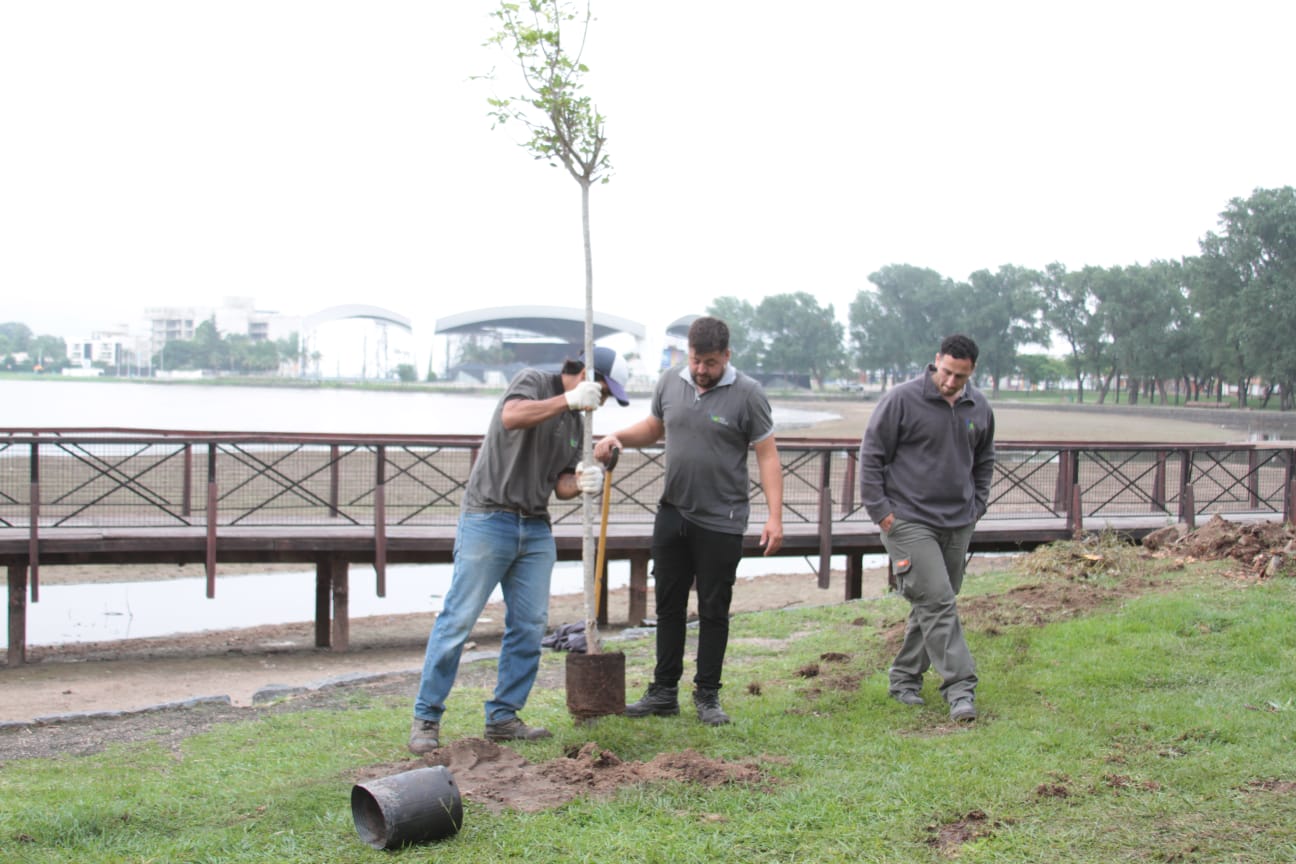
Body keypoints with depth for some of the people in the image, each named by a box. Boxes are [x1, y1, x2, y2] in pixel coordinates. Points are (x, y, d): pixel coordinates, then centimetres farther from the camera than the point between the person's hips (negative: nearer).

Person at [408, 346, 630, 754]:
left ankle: (503, 717, 14)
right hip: (488, 518, -8)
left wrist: (581, 484, -10)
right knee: (459, 619, -6)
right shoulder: (533, 381, -2)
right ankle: (426, 717, 1)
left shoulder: (575, 422, 19)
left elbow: (560, 483, 12)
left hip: (536, 529, 8)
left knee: (530, 625, 4)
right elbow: (512, 416, -25)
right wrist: (569, 400, -25)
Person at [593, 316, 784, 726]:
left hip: (720, 523, -4)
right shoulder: (670, 382, 5)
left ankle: (707, 696, 16)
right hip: (672, 513, 5)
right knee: (669, 606, 10)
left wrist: (775, 516, -15)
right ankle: (664, 693, 20)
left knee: (713, 611, 5)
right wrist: (617, 438, 1)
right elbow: (653, 428, 21)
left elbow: (767, 456, -8)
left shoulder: (747, 394, -9)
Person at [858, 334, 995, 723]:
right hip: (909, 522, -6)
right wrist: (879, 509, -9)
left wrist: (976, 507, 14)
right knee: (936, 601, -13)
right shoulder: (902, 400, -9)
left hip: (957, 525, 6)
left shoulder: (979, 409, 8)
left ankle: (905, 677, 24)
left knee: (934, 604, 11)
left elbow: (984, 461, 24)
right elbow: (871, 455, -6)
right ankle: (960, 686, -11)